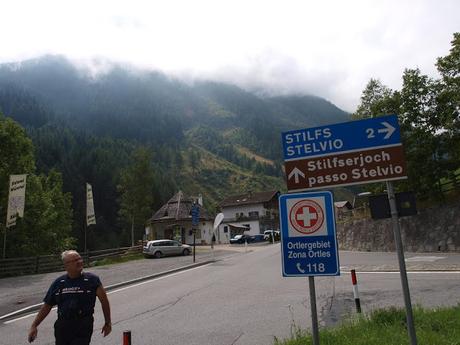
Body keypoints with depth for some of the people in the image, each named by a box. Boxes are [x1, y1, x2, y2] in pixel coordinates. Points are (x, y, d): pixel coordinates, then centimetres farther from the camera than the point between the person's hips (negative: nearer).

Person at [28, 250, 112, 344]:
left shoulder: (92, 280, -6)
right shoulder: (58, 283, 5)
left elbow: (104, 301, -1)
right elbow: (46, 306, 13)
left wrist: (108, 323, 2)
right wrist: (34, 326, 8)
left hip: (83, 327, -4)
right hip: (62, 327, 4)